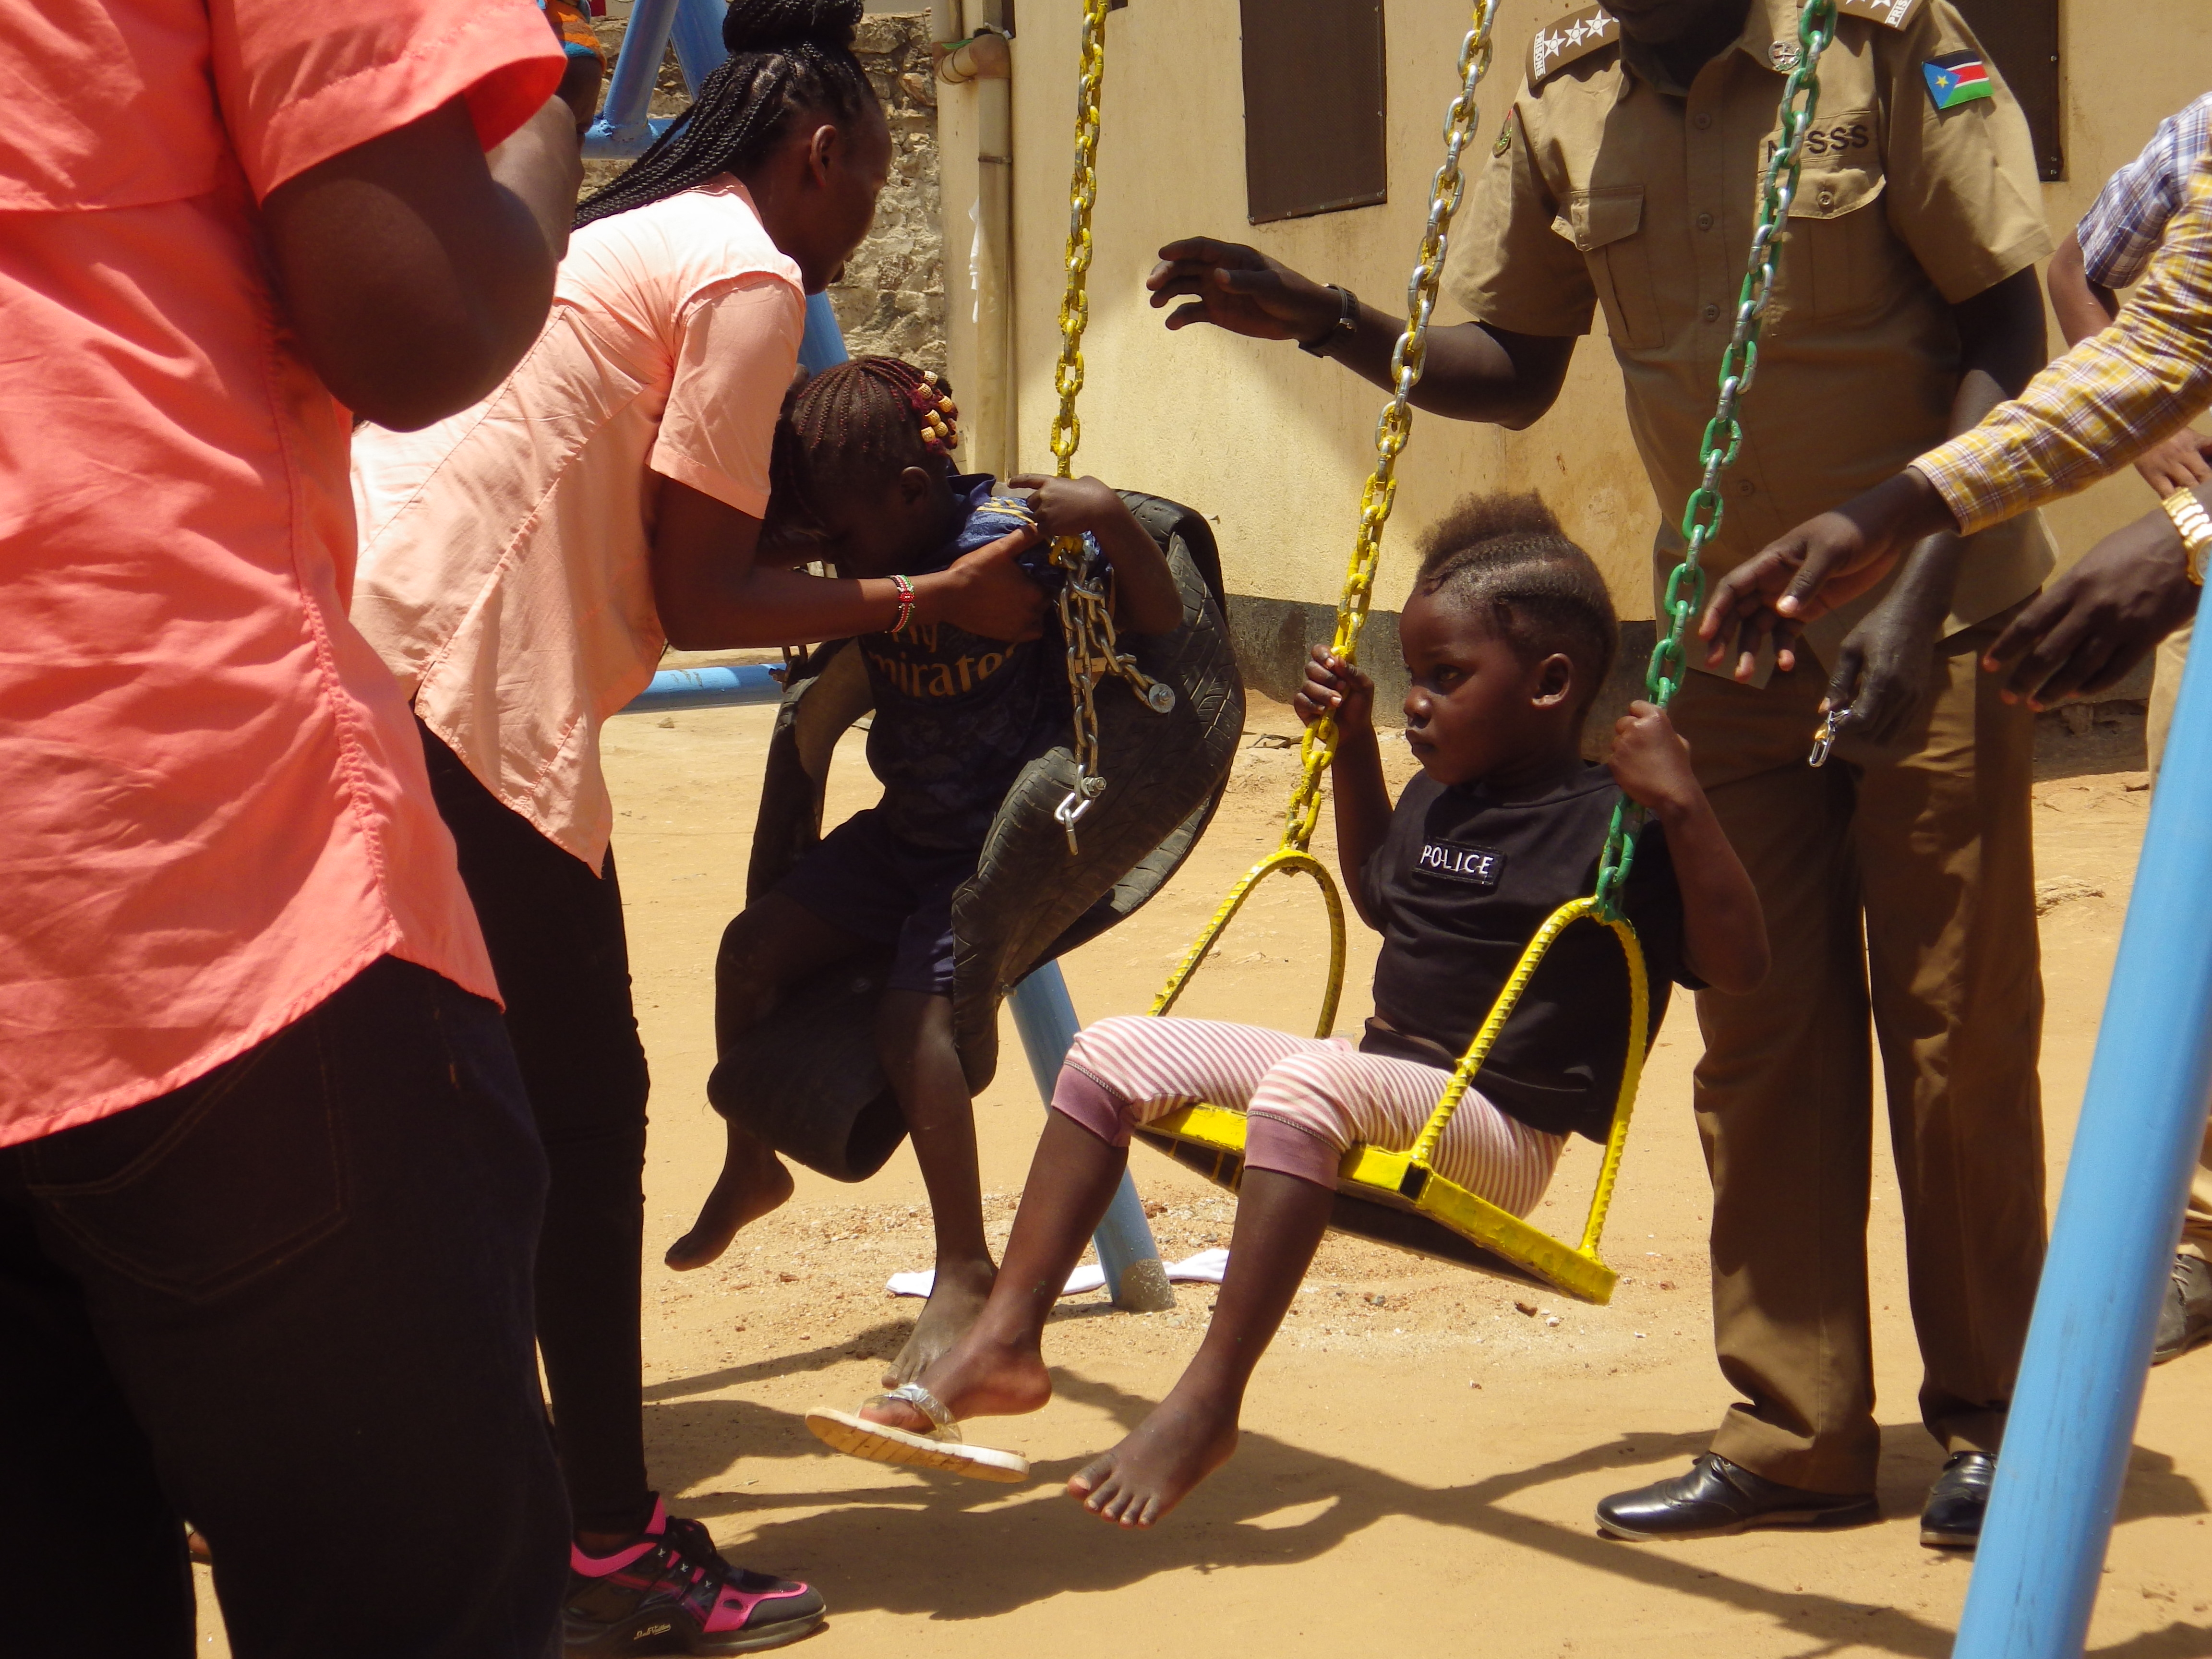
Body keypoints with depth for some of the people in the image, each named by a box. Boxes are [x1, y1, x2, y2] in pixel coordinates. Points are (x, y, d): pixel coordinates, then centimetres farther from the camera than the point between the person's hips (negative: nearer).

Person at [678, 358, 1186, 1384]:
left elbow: (1159, 623, -22)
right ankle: (750, 1168, 22)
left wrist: (1109, 519, -38)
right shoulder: (878, 558, 0)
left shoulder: (1011, 542, -21)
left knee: (914, 1017, -24)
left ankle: (964, 1274, -12)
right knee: (752, 947, 1)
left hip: (1004, 845, -8)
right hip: (904, 835, 8)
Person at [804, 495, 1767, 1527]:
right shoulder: (1440, 796, 14)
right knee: (1114, 1053, -2)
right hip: (1385, 1084, 9)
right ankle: (1005, 1342, -8)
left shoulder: (1610, 824, -12)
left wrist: (1683, 808, -33)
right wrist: (1354, 744, 25)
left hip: (1499, 1136, -9)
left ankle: (1208, 1399, -35)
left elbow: (1737, 967, -24)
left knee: (1309, 1082, -39)